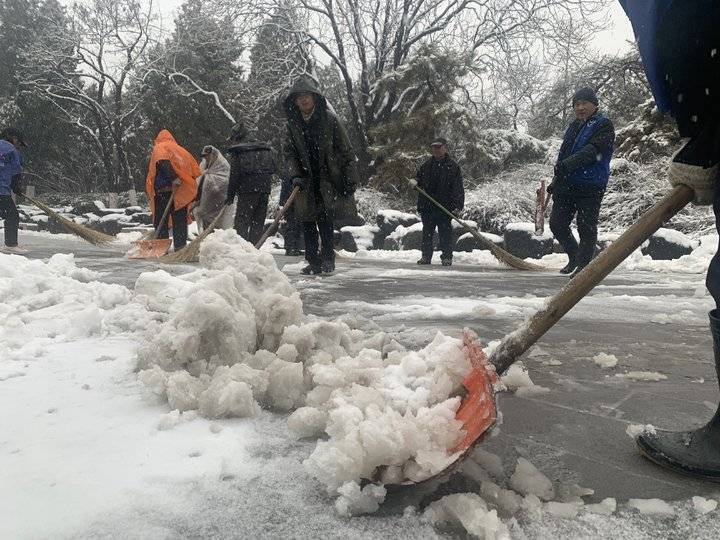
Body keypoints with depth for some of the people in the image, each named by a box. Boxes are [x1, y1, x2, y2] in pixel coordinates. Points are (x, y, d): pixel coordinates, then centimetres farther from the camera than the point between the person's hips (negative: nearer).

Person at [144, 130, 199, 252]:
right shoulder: (180, 150, 21)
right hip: (181, 192, 3)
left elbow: (164, 162, -14)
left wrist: (173, 177, -24)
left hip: (163, 190, -3)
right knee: (180, 221, 6)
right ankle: (180, 247, 2)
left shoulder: (159, 148, 8)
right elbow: (195, 169, 13)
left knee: (161, 221, 3)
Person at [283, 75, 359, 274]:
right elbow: (289, 153, 5)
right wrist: (295, 175, -13)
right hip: (306, 183, 4)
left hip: (328, 180, -4)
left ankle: (327, 260, 1)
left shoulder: (328, 118, -4)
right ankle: (313, 261, 13)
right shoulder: (293, 123, 6)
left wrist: (350, 179, -8)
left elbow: (346, 151, -4)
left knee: (325, 221, -9)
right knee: (307, 223, 4)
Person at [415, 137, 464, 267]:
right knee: (427, 232, 9)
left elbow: (458, 188, -3)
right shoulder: (426, 165, 13)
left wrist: (457, 206, -13)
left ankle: (446, 257, 7)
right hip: (427, 206, 4)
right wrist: (415, 182, -2)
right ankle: (426, 256, 17)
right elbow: (418, 179, 23)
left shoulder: (453, 166, 1)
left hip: (445, 206, -4)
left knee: (445, 232, -2)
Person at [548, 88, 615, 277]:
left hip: (590, 187, -7)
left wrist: (567, 164, -30)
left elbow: (593, 151, -21)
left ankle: (584, 265, 10)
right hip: (566, 185, 8)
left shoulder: (603, 124, -5)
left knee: (586, 228, -2)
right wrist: (556, 180, 24)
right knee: (557, 223, 8)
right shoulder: (573, 126, 20)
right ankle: (574, 257, 28)